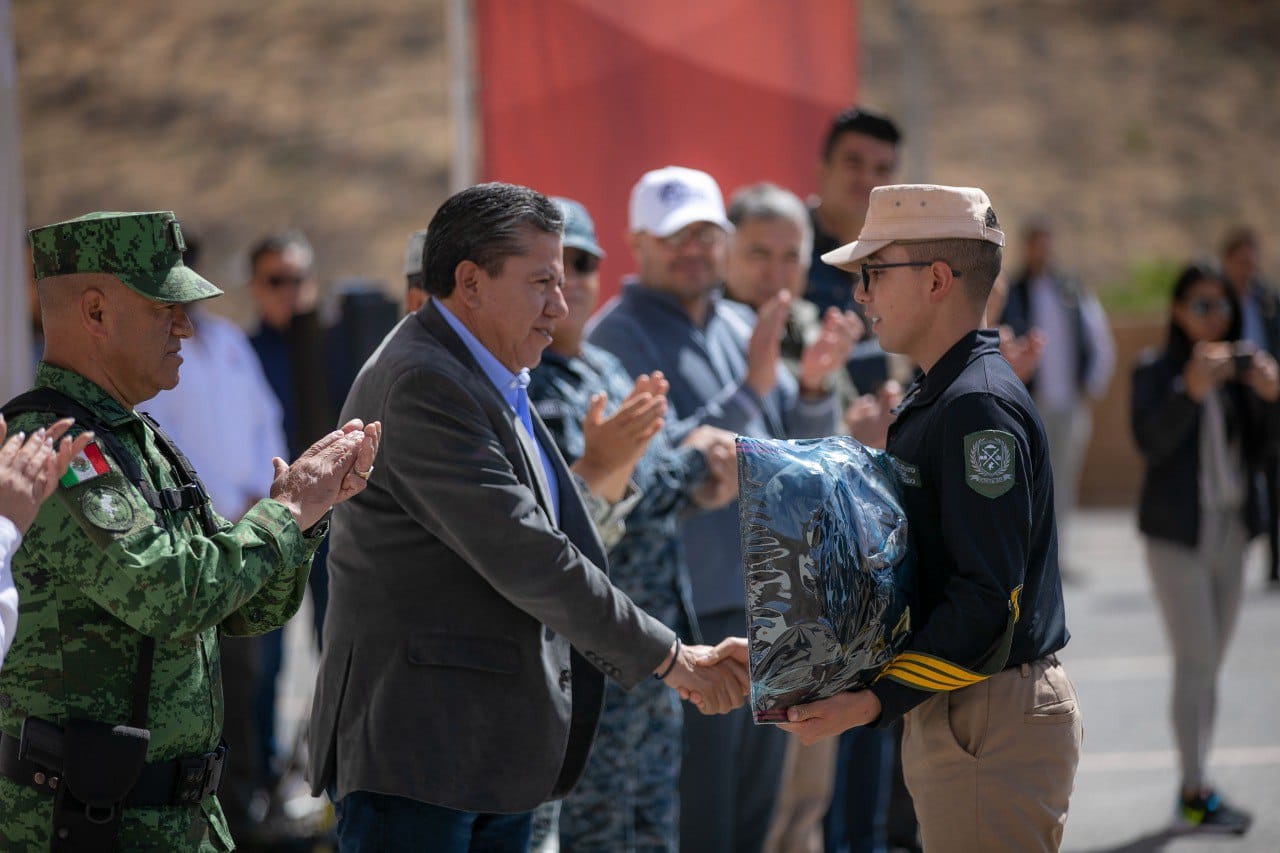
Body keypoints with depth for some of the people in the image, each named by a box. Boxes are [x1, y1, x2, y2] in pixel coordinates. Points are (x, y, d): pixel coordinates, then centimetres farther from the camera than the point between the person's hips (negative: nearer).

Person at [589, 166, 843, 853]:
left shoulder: (742, 327, 14)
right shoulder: (620, 336, -9)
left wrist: (813, 388, -6)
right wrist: (750, 389, -25)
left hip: (767, 602, 8)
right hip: (688, 609, -8)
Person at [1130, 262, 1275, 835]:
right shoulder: (1156, 372, -3)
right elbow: (1151, 440, -18)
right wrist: (1191, 391, -32)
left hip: (1230, 530, 5)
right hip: (1177, 534, -5)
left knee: (1209, 665, 8)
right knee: (1196, 662, -10)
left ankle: (1194, 788, 14)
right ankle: (1195, 792, -7)